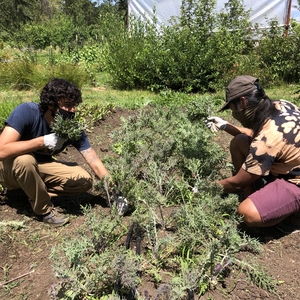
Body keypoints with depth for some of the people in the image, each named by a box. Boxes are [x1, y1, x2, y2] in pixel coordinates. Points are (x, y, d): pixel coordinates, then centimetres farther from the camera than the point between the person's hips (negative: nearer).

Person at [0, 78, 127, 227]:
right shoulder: (26, 112, -29)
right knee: (25, 159, -39)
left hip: (39, 168, 4)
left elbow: (94, 162, -19)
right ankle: (44, 210, -15)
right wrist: (43, 141, -36)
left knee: (84, 180, -13)